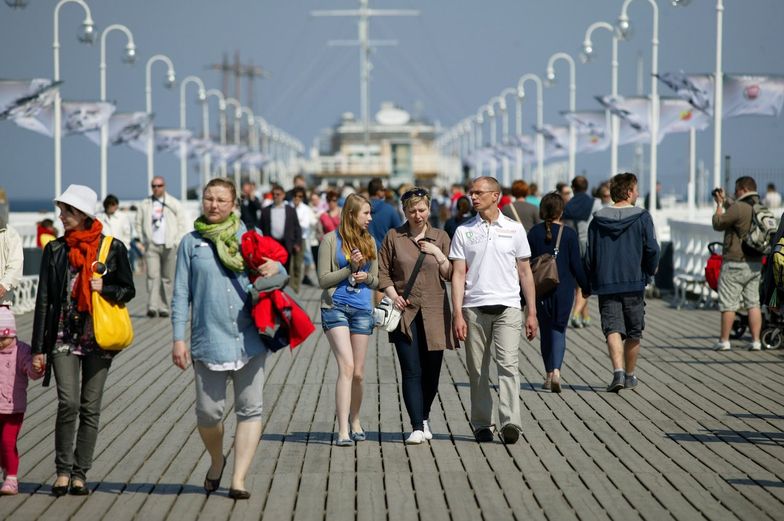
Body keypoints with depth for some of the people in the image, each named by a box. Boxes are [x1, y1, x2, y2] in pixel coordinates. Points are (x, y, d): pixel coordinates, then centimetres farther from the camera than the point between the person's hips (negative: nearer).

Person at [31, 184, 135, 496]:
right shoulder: (55, 250, 5)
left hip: (99, 338, 0)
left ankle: (79, 473, 11)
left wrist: (104, 288, -13)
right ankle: (63, 470, 0)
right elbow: (44, 300, 6)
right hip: (64, 336, 0)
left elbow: (128, 291, 9)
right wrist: (38, 348, 2)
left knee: (90, 407, 2)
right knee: (68, 402, -12)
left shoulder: (112, 248, 2)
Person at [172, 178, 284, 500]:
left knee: (250, 409, -3)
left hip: (249, 338, 1)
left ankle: (239, 479, 1)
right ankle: (216, 462, 29)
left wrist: (275, 268, -10)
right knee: (209, 412, 0)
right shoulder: (191, 243, 7)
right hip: (208, 340, -1)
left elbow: (274, 275, 16)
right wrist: (178, 338, -2)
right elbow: (181, 294, 6)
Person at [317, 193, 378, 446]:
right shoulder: (331, 240, -2)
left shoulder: (369, 241, 12)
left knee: (358, 373, 8)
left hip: (362, 309, 4)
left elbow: (376, 280, 17)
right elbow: (324, 280, -4)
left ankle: (355, 419, 30)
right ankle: (343, 430, -19)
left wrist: (366, 277, -6)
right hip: (336, 308, -4)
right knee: (347, 366, -16)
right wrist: (351, 268, -14)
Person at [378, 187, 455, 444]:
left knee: (431, 371, 7)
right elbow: (382, 271, 7)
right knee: (411, 371, -8)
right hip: (405, 311, -1)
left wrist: (438, 254, -9)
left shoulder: (440, 237, 8)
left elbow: (451, 275, 6)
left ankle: (424, 417, 29)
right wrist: (392, 294, -8)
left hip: (434, 313, 2)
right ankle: (417, 427, -8)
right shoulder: (394, 237, 5)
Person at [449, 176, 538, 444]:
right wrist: (457, 314, -4)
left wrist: (532, 312, 8)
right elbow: (458, 274, 5)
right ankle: (482, 424, 11)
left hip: (507, 307, -1)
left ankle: (510, 422, -20)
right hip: (474, 308, 1)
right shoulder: (464, 231, 7)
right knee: (477, 370, 3)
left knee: (508, 363, -14)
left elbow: (525, 272, 11)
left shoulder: (514, 229, 7)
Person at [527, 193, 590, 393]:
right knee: (559, 330, 2)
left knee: (545, 331, 14)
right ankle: (556, 370, -18)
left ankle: (549, 374, 18)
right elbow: (576, 264, -4)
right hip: (564, 287, -2)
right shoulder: (569, 234, -5)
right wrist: (585, 287, 8)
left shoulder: (534, 233, 0)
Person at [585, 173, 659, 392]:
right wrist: (649, 272, 10)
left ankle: (618, 370, -24)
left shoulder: (598, 220, 4)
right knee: (633, 333, 13)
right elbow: (652, 250, -8)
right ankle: (630, 376, 22)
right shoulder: (642, 218, -4)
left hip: (605, 284, 1)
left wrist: (591, 282, 16)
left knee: (613, 329, -3)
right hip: (634, 283, -1)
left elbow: (589, 255, 5)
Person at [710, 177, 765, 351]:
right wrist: (725, 201, 27)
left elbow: (718, 224, -7)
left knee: (728, 304, 0)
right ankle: (755, 341, 6)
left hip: (735, 264, -7)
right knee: (753, 303, 8)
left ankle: (724, 341, 3)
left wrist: (719, 204, 6)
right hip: (755, 264, 7)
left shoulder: (739, 207, -18)